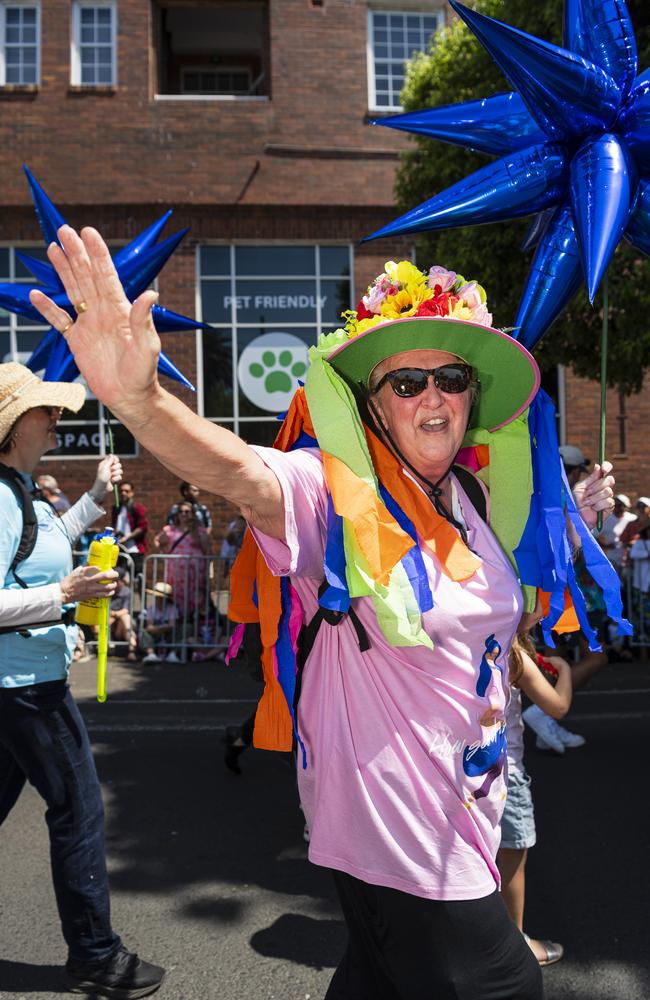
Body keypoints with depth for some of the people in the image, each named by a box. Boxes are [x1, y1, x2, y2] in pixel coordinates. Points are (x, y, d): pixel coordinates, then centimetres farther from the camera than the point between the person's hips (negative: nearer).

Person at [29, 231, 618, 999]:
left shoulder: (469, 495, 3)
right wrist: (136, 397, -59)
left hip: (463, 804, 7)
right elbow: (245, 476, -42)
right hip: (391, 819, -7)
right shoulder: (339, 493, -20)